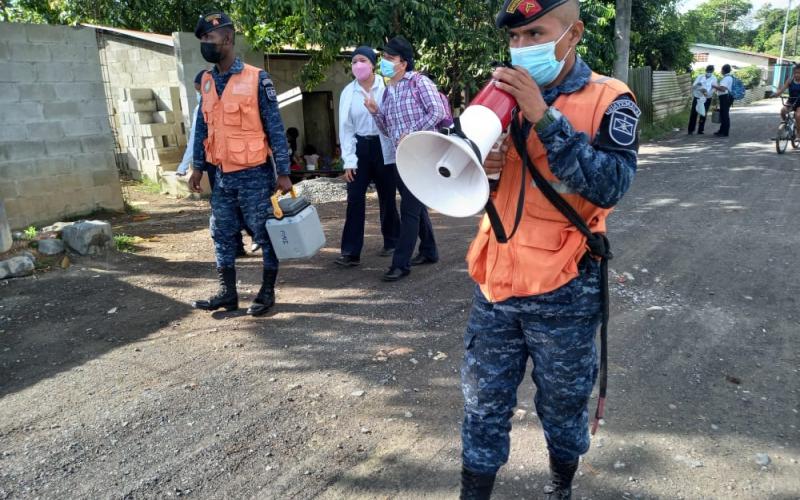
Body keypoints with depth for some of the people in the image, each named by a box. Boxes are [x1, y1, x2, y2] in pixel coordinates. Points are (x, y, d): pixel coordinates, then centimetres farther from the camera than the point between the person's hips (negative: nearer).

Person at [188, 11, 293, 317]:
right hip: (222, 175, 6)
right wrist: (198, 167, 11)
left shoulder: (256, 79, -9)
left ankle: (267, 292, 17)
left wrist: (283, 173, -10)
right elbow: (202, 128, 15)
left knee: (264, 234, 3)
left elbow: (275, 128, -9)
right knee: (222, 235, 12)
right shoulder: (207, 82, 8)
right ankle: (227, 293, 24)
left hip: (254, 174, -6)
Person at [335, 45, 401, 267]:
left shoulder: (387, 87, -3)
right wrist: (348, 160, -3)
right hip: (360, 148, 2)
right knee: (355, 199, -3)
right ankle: (350, 252, 0)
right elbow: (346, 127, 3)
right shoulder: (348, 92, 4)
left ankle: (391, 242, 27)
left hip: (384, 147, -2)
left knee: (387, 197, 9)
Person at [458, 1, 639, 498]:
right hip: (496, 281, 3)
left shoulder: (609, 100, -6)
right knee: (484, 403, 12)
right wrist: (476, 165, -12)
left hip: (563, 293, -3)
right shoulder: (508, 93, 7)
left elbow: (609, 186, -20)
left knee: (562, 403, 17)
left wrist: (544, 117, -25)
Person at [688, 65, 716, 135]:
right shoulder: (700, 77, 5)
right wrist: (697, 84, -23)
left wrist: (707, 92, -29)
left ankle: (700, 130, 11)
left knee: (703, 114, 4)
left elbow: (713, 89, -9)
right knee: (693, 113, -4)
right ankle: (691, 130, 3)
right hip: (697, 97, 1)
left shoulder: (714, 79, 1)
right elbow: (693, 87, -1)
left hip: (706, 99, 0)